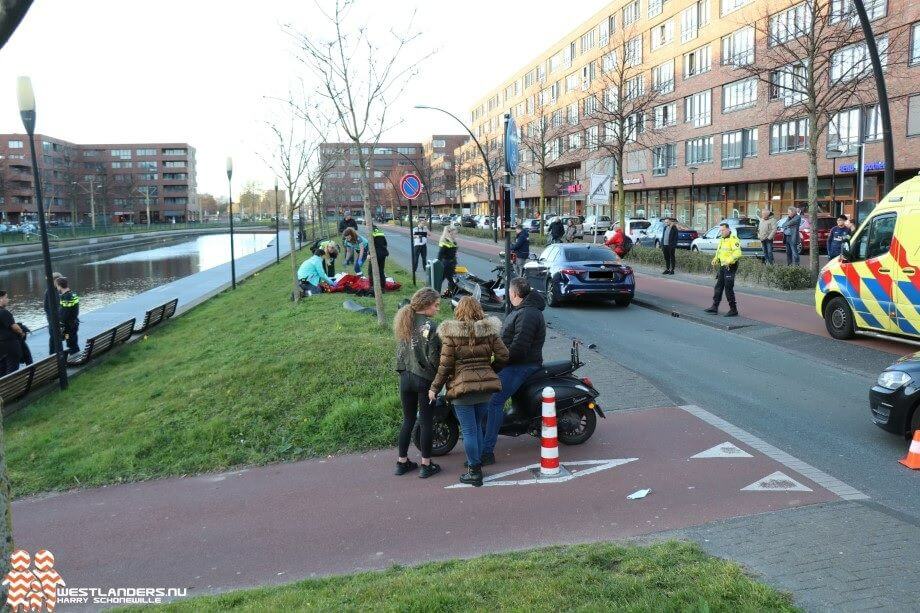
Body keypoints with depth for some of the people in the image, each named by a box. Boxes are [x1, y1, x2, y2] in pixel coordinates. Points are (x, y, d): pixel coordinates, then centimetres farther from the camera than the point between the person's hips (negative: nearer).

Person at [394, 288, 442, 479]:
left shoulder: (405, 323, 5)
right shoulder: (429, 326, -16)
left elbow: (400, 351, 9)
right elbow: (433, 357, -17)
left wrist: (403, 370, 16)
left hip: (405, 377, 6)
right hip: (424, 379, -6)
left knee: (408, 420, 16)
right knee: (426, 422, 5)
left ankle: (402, 462, 23)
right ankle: (426, 465, 12)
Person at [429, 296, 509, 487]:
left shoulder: (451, 333, -8)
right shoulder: (489, 330, 2)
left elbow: (445, 365, -9)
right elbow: (503, 356, 3)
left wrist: (434, 388, 0)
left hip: (463, 386, -4)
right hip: (486, 386, 4)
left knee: (469, 430, 3)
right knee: (478, 426, 20)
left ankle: (474, 472, 9)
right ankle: (477, 463, 30)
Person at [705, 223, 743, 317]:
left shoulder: (733, 239, -14)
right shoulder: (722, 239, 15)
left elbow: (738, 253, -24)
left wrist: (729, 261, -34)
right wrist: (716, 259, 12)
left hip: (730, 267, -9)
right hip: (722, 266, 9)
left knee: (728, 288, -6)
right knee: (718, 287, 13)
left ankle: (733, 310, 2)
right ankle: (715, 307, 21)